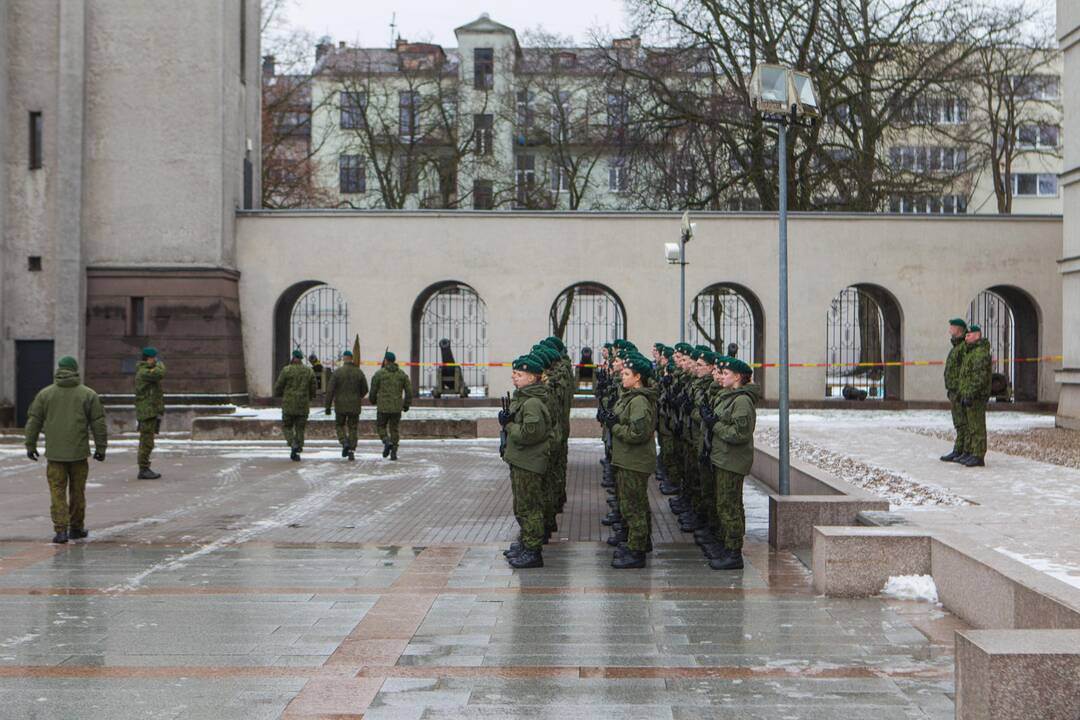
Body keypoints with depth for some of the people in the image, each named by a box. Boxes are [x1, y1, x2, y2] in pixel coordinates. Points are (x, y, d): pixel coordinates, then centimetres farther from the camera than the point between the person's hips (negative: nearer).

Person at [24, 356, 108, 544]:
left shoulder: (45, 394, 3)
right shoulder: (88, 395, 1)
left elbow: (33, 421, 5)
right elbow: (98, 423, 1)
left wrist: (30, 445, 12)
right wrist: (101, 448, 7)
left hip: (54, 453, 0)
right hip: (79, 452, 0)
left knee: (57, 491, 2)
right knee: (77, 491, 11)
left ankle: (60, 530, -6)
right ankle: (76, 528, 19)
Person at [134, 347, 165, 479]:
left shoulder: (146, 371, 18)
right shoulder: (144, 372, -15)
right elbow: (160, 374, -28)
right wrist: (160, 364, -11)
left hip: (151, 412, 10)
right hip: (148, 412, -10)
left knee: (146, 442, 13)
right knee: (146, 442, -9)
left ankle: (145, 469, 18)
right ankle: (143, 470, -7)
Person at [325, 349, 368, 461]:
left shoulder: (337, 372, -7)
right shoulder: (359, 372, -1)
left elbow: (330, 390, -9)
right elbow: (365, 390, 6)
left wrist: (328, 406, -3)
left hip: (340, 406, -2)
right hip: (355, 406, 2)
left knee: (339, 425, 17)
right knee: (353, 428, 9)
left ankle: (345, 443, -5)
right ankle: (351, 451, 2)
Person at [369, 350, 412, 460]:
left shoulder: (379, 373, -5)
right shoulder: (402, 374, 4)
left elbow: (373, 390, 0)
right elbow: (409, 390, 2)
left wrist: (373, 400, 21)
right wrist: (406, 405, 12)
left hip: (383, 407, -3)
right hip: (397, 407, 3)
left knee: (381, 427, 13)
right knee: (394, 429, 11)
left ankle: (387, 442, -13)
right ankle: (394, 453, 6)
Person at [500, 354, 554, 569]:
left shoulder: (533, 403, -20)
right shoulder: (522, 397, 13)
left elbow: (529, 433, -27)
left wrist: (508, 425, -14)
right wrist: (508, 421, 0)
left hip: (528, 463, -11)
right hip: (520, 461, 11)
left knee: (528, 507, -4)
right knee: (522, 505, 20)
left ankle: (533, 551, 2)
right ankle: (525, 543, 32)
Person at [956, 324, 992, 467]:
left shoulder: (981, 352, -15)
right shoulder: (971, 352, 20)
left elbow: (979, 376, -22)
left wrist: (970, 395, -25)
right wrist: (963, 394, 22)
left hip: (976, 396, -11)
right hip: (968, 395, 11)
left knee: (977, 427, -9)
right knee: (968, 425, 14)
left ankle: (978, 456, -8)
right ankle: (968, 453, 20)